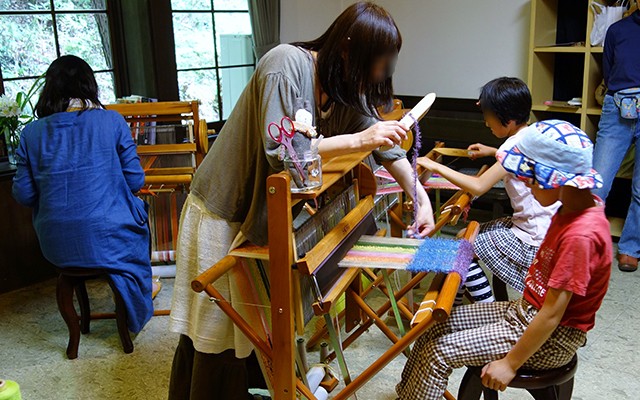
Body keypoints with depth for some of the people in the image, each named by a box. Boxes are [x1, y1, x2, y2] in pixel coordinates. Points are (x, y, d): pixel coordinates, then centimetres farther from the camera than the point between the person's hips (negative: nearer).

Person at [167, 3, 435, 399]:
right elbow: (280, 150, -33)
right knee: (217, 325, 5)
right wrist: (358, 140, -34)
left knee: (254, 317, 17)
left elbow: (381, 139, 6)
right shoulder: (286, 65, -25)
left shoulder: (345, 85, 0)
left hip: (268, 211, 8)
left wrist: (421, 196, 1)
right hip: (224, 210, -7)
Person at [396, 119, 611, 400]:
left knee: (438, 352, -12)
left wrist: (510, 363, -18)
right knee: (435, 324, 6)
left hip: (548, 341, -9)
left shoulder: (581, 235, -29)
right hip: (525, 311, 9)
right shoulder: (576, 207, -1)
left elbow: (552, 314, -25)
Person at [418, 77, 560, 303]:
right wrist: (492, 152, 21)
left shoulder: (515, 146, -23)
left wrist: (437, 167, -22)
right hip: (548, 229, 10)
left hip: (533, 241, -10)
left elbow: (478, 186, -28)